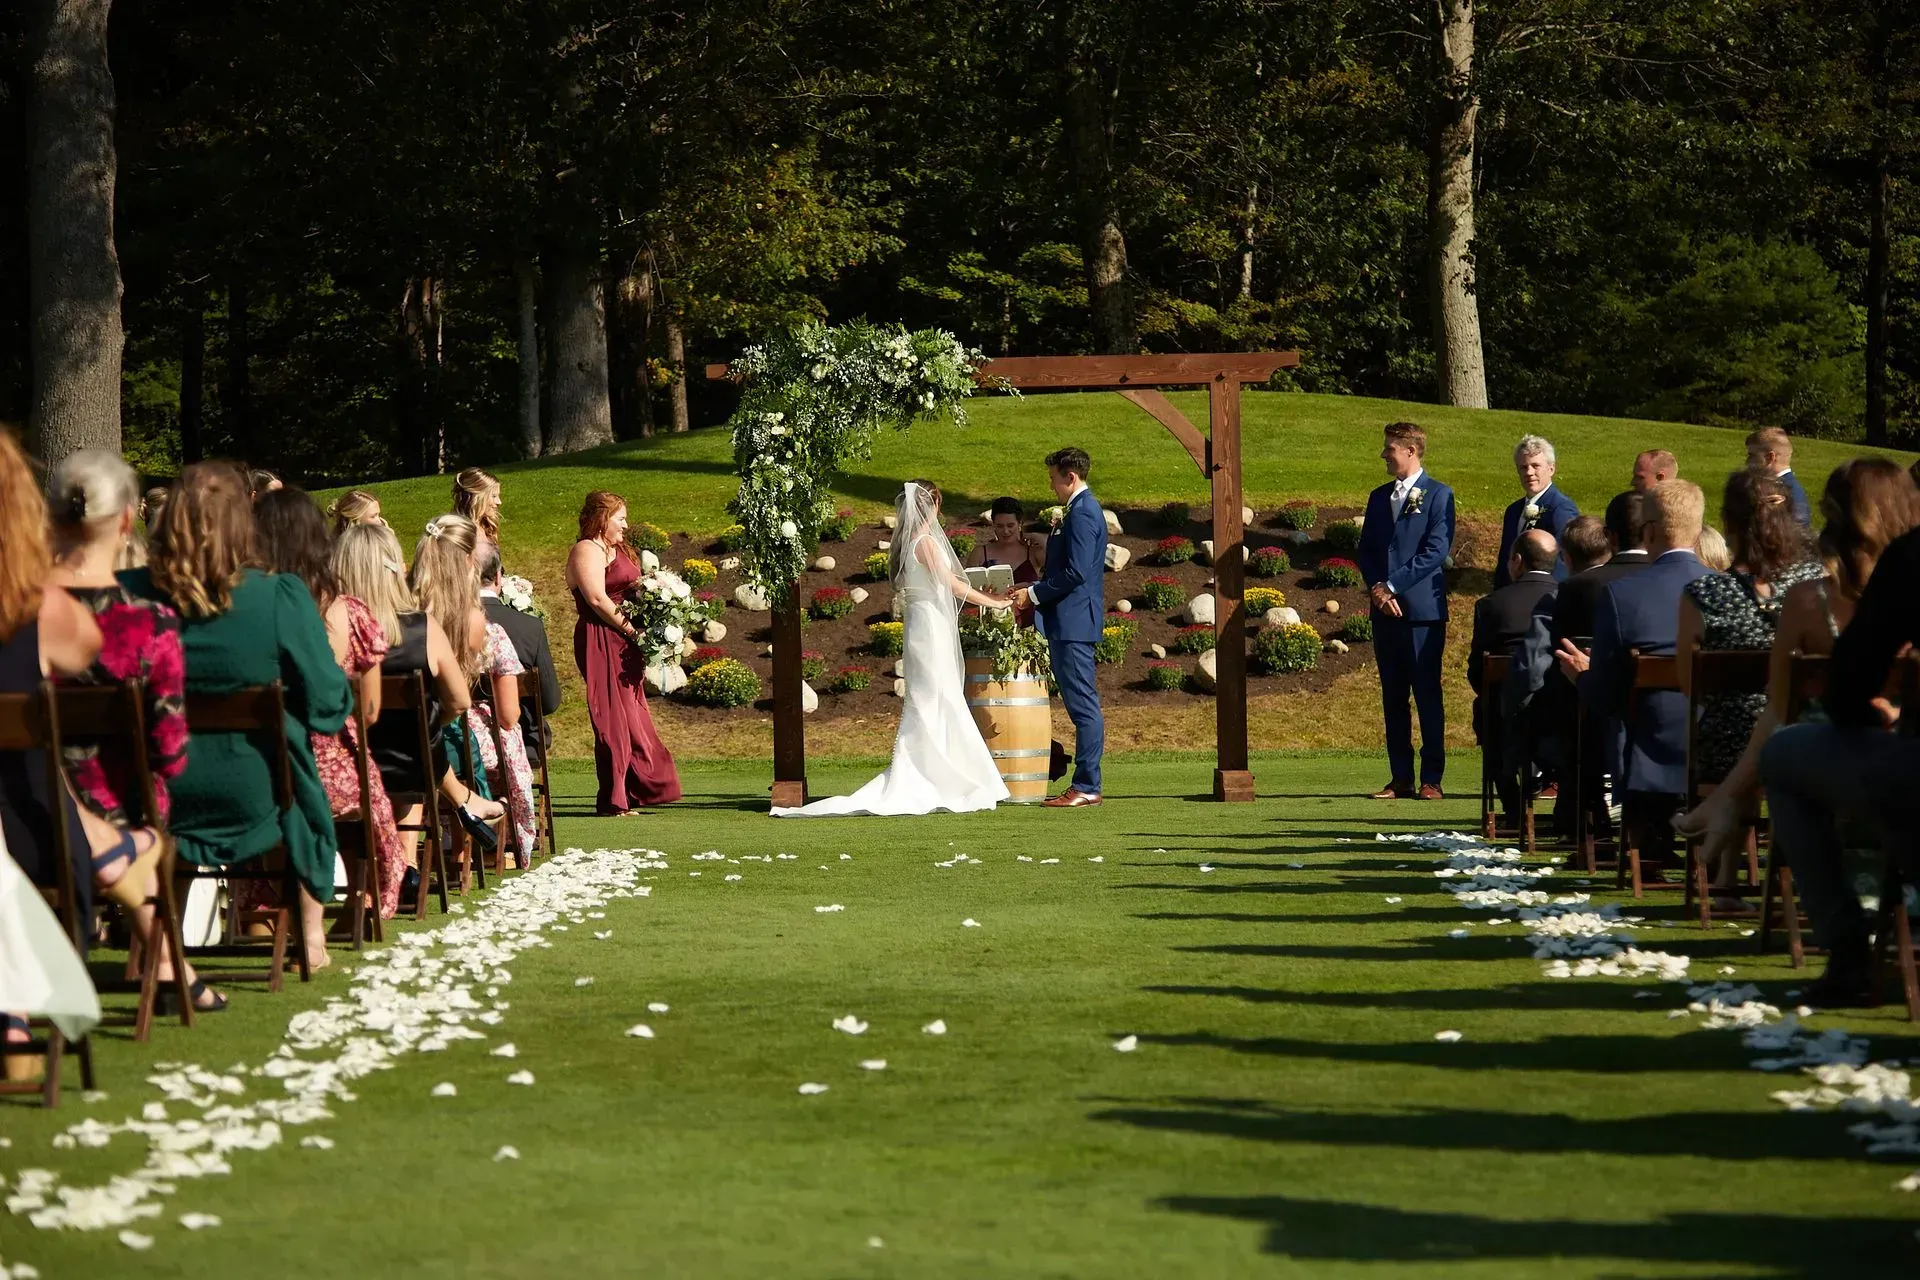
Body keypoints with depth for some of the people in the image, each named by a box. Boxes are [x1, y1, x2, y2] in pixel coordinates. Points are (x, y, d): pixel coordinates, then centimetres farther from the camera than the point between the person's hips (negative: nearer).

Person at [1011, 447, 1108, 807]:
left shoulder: (1082, 513, -14)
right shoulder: (1084, 509, 19)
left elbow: (1075, 572, -21)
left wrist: (1034, 594, -13)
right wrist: (1036, 588, 13)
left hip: (1073, 621, -11)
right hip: (1070, 622, 11)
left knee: (1083, 704, -9)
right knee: (1082, 706, 11)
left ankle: (1086, 787, -8)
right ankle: (1086, 784, 13)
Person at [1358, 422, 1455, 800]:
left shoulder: (1438, 495, -2)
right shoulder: (1379, 497, 16)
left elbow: (1436, 551, -11)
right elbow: (1366, 551, 14)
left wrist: (1392, 586, -14)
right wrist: (1376, 589, -4)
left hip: (1422, 609, -6)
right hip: (1385, 610, 6)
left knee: (1427, 694, -4)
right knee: (1393, 696, 6)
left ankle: (1432, 779, -2)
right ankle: (1400, 779, 9)